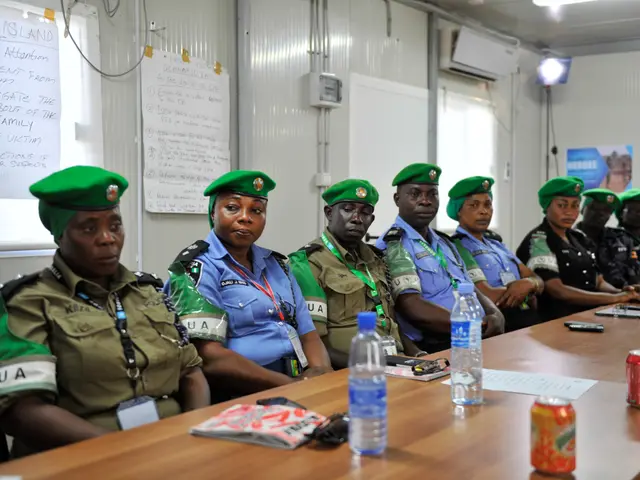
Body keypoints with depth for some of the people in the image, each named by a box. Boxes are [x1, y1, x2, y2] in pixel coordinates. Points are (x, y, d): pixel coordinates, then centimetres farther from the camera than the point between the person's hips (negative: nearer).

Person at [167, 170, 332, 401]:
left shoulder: (276, 264, 17)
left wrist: (323, 375, -8)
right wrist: (293, 386, -19)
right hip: (241, 399, -7)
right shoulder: (198, 269, -5)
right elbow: (209, 359, -16)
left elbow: (308, 336, 13)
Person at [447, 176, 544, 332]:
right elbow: (488, 297, -16)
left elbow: (538, 281, 14)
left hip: (529, 318, 8)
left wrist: (528, 284, -9)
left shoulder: (496, 243, 21)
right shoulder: (458, 247, -5)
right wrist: (528, 294, 0)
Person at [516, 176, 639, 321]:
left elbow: (599, 282, 16)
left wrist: (621, 293, -6)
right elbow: (559, 292, -17)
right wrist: (614, 298, -18)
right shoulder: (537, 242, -8)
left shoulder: (580, 239, 15)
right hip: (558, 319, -7)